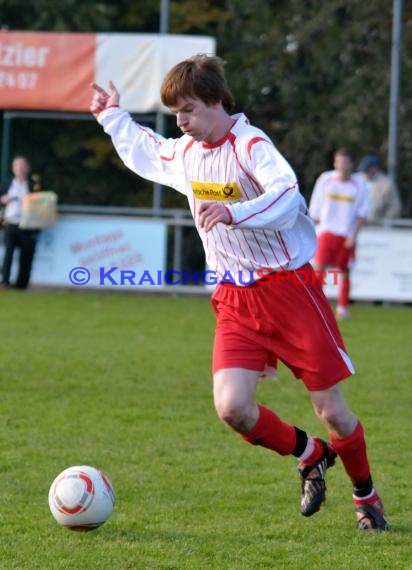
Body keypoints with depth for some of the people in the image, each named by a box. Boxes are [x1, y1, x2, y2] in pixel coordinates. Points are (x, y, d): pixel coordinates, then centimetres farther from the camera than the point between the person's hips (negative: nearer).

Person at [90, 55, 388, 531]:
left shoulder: (251, 146, -17)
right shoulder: (184, 153, 7)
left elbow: (286, 198, -36)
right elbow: (146, 153, 32)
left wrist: (233, 213, -49)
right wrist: (112, 116, 27)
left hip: (289, 290, -6)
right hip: (235, 300, 6)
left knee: (331, 411, 0)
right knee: (232, 407, -14)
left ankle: (366, 497, 27)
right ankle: (310, 456, 15)